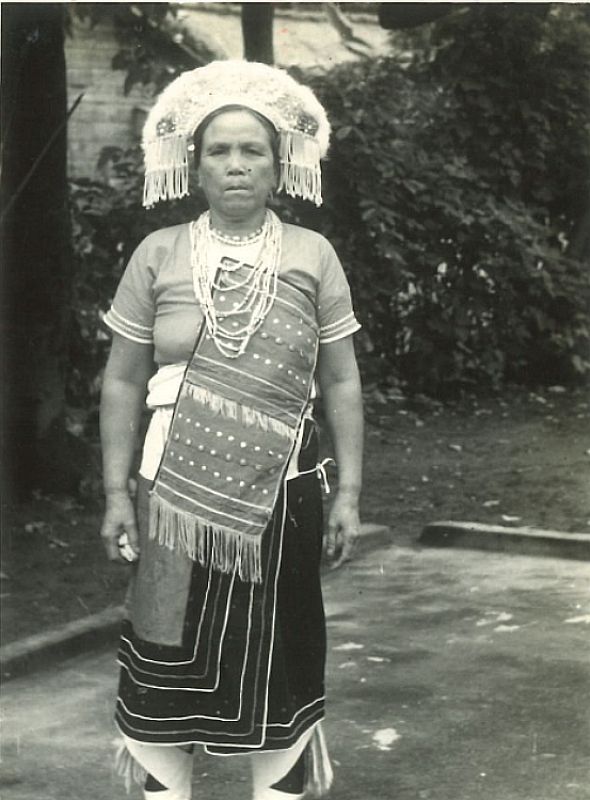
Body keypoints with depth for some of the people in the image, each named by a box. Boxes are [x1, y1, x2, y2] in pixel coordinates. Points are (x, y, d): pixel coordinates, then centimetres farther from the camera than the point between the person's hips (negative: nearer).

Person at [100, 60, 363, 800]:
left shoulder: (313, 256, 0)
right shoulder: (158, 255, 0)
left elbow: (341, 381, 2)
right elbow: (122, 381, 3)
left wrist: (349, 491, -2)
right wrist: (117, 493, -2)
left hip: (278, 497, 0)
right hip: (176, 496, 0)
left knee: (277, 662, 9)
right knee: (168, 662, 5)